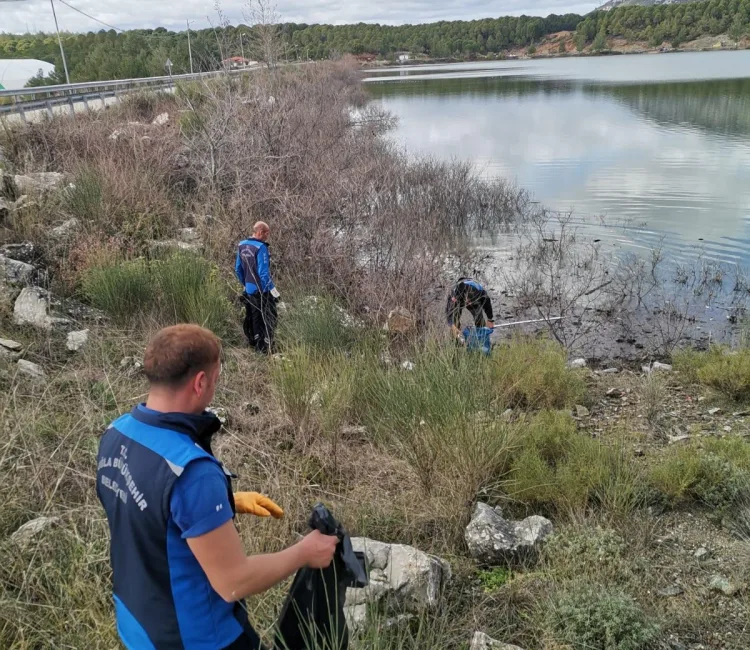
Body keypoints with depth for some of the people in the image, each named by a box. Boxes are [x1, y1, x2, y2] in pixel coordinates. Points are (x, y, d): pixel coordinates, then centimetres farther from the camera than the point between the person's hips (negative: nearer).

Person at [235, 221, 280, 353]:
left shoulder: (242, 245, 3)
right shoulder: (261, 247, -21)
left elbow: (238, 269, 11)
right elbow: (264, 273, -23)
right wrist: (273, 290, -16)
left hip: (249, 290, 7)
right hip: (262, 290, -7)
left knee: (255, 318, 19)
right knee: (269, 318, 5)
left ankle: (257, 344, 29)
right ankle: (266, 347, 7)